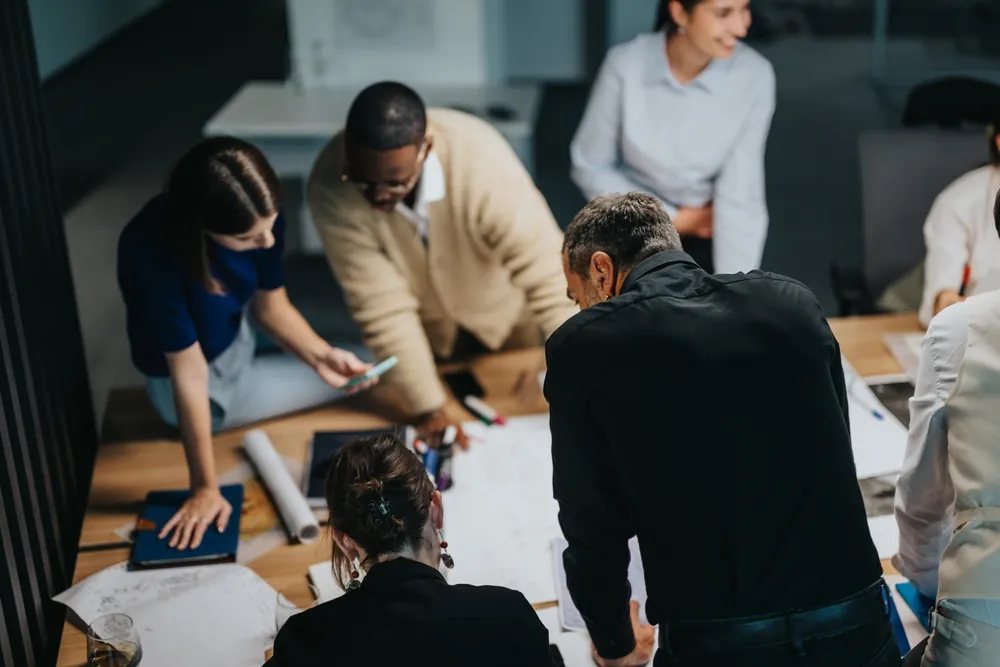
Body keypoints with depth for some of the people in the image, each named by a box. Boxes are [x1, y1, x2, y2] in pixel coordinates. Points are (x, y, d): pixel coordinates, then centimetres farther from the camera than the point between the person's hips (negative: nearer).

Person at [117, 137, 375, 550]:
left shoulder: (259, 220, -23)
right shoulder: (151, 251, -39)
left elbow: (271, 307, -6)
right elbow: (190, 373, -33)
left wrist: (321, 356, -24)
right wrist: (205, 489, -26)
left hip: (238, 341, 5)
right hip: (212, 386, -5)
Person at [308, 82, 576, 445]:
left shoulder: (483, 166, -40)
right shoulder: (331, 188, -34)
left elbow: (552, 279, -40)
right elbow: (383, 306, -29)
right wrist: (427, 408, -28)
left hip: (505, 308, -1)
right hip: (427, 323, 1)